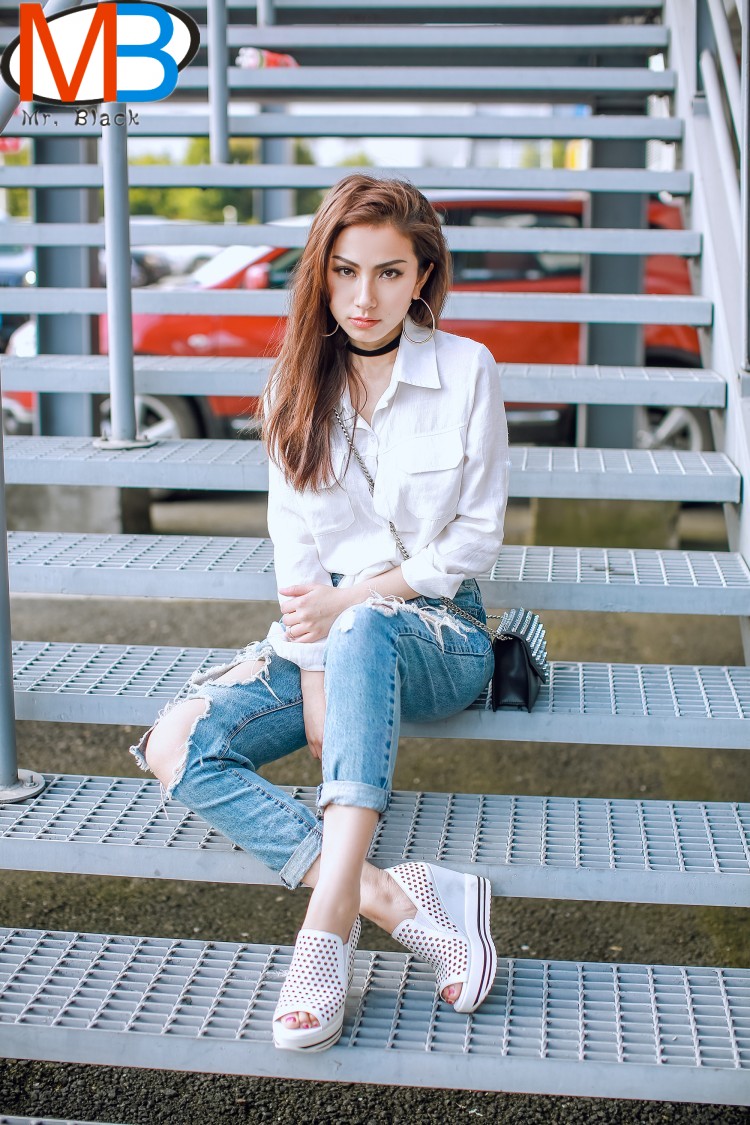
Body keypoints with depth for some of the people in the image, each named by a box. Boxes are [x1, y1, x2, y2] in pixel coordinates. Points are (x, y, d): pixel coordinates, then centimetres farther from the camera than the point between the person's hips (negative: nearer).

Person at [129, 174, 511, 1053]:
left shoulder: (466, 370, -5)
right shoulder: (296, 384, 4)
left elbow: (476, 539, -3)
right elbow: (294, 550, 0)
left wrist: (348, 601, -13)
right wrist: (313, 682, -13)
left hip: (438, 632, -4)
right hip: (326, 633, 4)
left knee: (365, 632, -41)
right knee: (177, 745, -22)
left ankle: (329, 921, -44)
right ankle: (398, 901, -34)